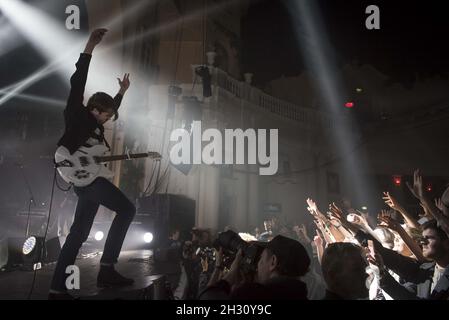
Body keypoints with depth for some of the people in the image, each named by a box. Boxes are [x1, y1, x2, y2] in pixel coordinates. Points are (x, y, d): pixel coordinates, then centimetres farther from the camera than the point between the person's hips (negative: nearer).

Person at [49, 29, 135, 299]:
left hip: (87, 176, 10)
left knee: (79, 233, 10)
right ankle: (107, 270, -6)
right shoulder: (77, 116, -3)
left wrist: (123, 91, 38)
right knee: (127, 209, -11)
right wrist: (90, 47, -18)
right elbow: (77, 83, -15)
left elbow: (112, 107, 40)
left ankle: (58, 289, 16)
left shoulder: (96, 123, 19)